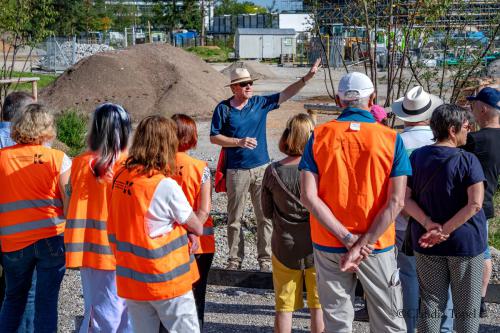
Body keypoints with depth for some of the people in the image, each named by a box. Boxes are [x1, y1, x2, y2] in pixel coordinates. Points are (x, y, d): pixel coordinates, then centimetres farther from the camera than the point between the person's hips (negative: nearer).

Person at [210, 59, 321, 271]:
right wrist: (239, 142, -15)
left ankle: (265, 259, 12)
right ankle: (235, 259, 17)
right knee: (234, 219, 6)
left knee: (264, 217, 3)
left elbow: (286, 94, 2)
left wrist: (307, 78, -7)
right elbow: (214, 137, -2)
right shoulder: (223, 109, -2)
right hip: (236, 171, -2)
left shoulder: (260, 103, 5)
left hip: (261, 168, 2)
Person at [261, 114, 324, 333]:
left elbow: (267, 211, 0)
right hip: (316, 247, -1)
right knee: (318, 306, 14)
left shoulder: (273, 171, -10)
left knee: (284, 307, 12)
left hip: (284, 248, 1)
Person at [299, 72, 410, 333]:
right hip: (377, 246, -1)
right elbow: (396, 201, -14)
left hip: (328, 245, 1)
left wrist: (347, 239, -13)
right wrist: (364, 243, -14)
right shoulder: (391, 139, -7)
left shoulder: (319, 136, -4)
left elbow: (308, 196, -11)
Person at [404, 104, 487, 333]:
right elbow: (474, 204, -23)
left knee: (431, 304, 13)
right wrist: (445, 230, -17)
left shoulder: (417, 157, 0)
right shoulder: (467, 160, -14)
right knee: (467, 308, 10)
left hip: (427, 244, 4)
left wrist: (428, 224, -13)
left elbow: (405, 198, -5)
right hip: (465, 242, -4)